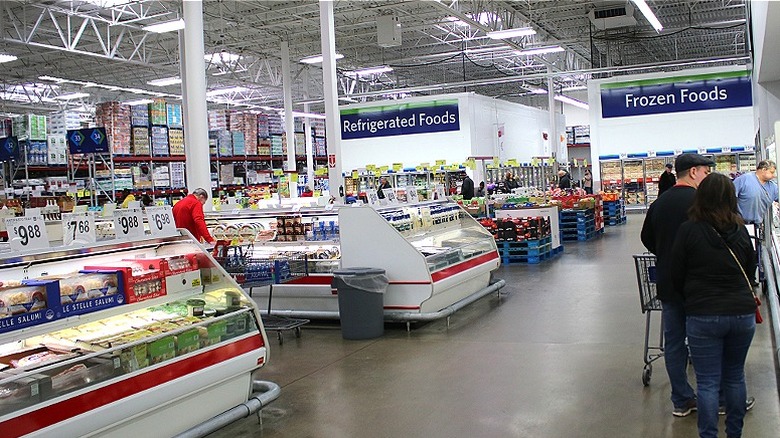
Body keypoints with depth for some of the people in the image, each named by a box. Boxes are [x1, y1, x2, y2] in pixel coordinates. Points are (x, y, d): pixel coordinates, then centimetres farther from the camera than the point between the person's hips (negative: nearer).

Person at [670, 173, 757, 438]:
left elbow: (677, 276, -3)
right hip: (743, 314, 4)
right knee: (735, 377, 18)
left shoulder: (689, 230, -10)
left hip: (703, 316, -4)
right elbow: (750, 269, 14)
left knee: (707, 382, 4)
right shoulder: (740, 231, 0)